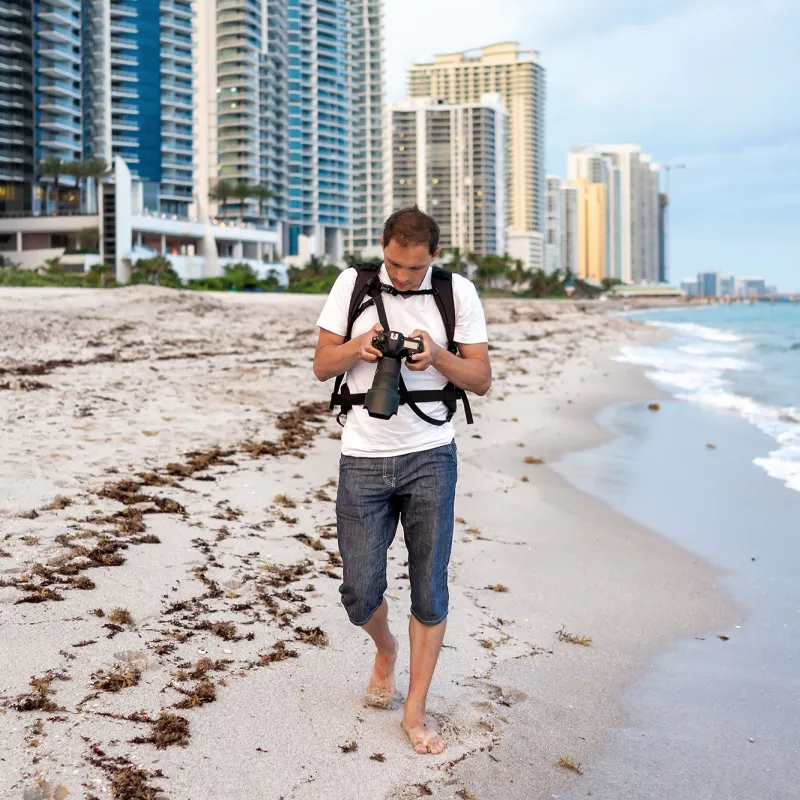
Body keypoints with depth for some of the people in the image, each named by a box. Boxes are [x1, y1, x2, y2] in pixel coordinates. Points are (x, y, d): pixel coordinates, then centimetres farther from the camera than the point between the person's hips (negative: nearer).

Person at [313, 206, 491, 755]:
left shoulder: (458, 293, -1)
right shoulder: (353, 284, 0)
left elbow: (482, 379, 0)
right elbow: (322, 365, 4)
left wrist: (438, 355, -18)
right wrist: (358, 346, -17)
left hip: (430, 456, 0)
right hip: (363, 459, 1)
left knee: (430, 586, 2)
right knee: (360, 591, 3)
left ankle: (416, 708, 17)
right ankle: (386, 649, 37)